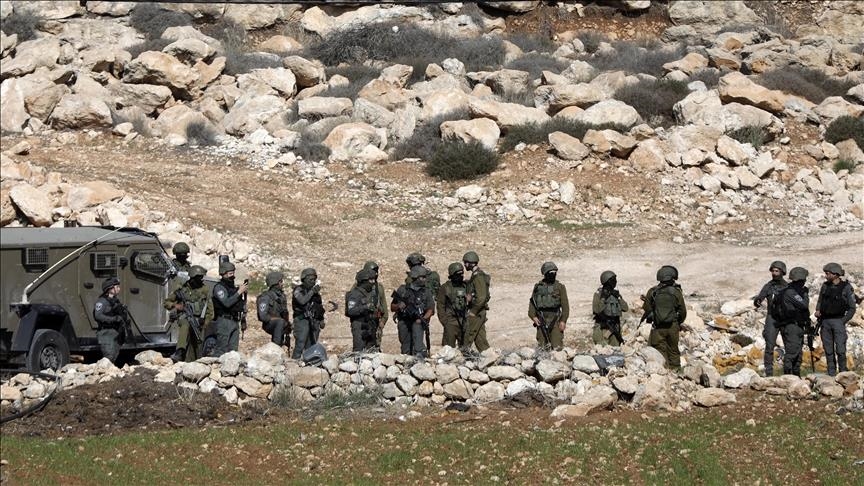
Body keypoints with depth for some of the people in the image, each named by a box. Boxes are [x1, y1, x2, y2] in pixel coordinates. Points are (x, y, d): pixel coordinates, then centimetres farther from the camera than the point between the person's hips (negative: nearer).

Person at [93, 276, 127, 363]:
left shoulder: (115, 301, 20)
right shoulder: (101, 301, -7)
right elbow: (97, 316, -22)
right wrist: (114, 319, -28)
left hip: (117, 335, 8)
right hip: (107, 334, -8)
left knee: (114, 358, 8)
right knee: (109, 357, -19)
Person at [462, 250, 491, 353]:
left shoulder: (478, 277, -17)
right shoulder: (475, 275, 14)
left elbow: (481, 298, -23)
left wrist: (473, 312, -18)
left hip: (476, 313, -10)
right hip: (479, 312, 10)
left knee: (468, 339, -8)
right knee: (480, 339, 11)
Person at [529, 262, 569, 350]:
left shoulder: (560, 287, 2)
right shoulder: (538, 287, 9)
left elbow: (565, 305, -1)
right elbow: (532, 302, 9)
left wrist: (563, 321, -10)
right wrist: (533, 316, -6)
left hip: (555, 319, -2)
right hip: (541, 320, 3)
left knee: (557, 347, -10)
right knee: (542, 347, 5)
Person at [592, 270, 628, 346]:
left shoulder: (616, 294, 12)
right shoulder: (598, 294, -3)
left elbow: (625, 308, 5)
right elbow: (596, 310, -12)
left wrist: (618, 298, -6)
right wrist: (603, 299, -19)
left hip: (614, 327, 5)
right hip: (602, 327, -5)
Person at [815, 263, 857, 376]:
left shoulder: (846, 287, -4)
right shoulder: (825, 286, 8)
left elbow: (852, 308, -2)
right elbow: (819, 302, 20)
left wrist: (843, 321, -10)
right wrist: (817, 311, 1)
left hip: (838, 321, -4)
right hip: (825, 322, 4)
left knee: (840, 350, -10)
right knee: (828, 350, 5)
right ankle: (831, 374, 10)